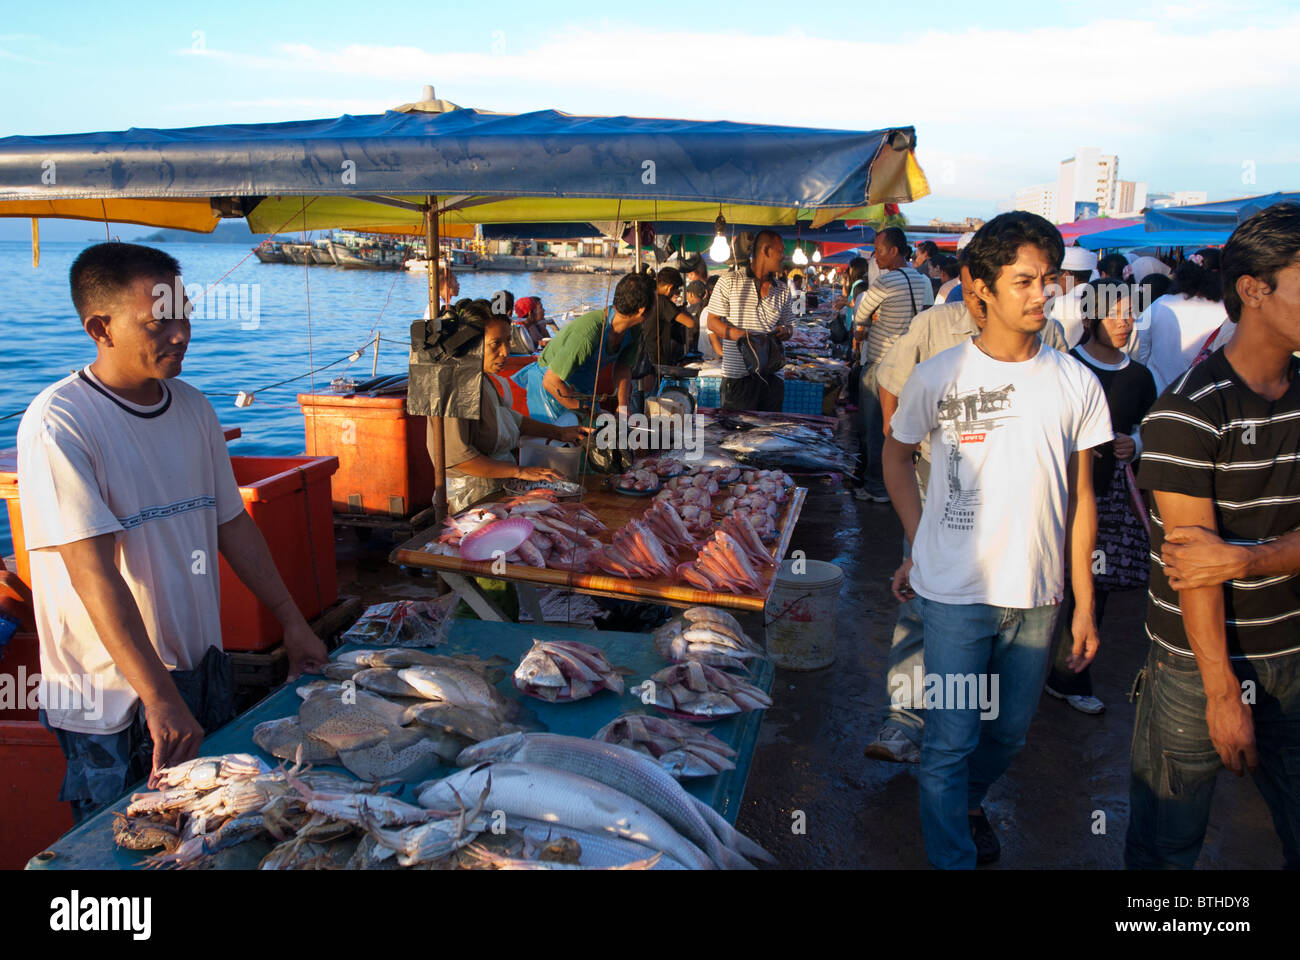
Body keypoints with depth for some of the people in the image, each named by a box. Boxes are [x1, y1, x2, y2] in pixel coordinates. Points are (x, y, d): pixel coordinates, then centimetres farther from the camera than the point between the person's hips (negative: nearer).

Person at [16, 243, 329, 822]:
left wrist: (291, 621, 11)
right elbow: (94, 573, -24)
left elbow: (231, 523, 11)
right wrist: (159, 699, -28)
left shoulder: (192, 406, 3)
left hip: (202, 668, 6)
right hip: (111, 700, -6)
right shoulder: (58, 424, -18)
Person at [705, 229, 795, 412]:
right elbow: (712, 321, 0)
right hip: (738, 377, -4)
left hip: (772, 375, 4)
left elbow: (789, 326, 24)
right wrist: (737, 334, -18)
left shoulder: (783, 291, 15)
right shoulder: (729, 282, 1)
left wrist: (785, 332, -2)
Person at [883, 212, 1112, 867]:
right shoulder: (938, 376, -8)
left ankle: (967, 800, 49)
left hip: (1037, 593, 3)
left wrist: (1084, 603, 5)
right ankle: (952, 855, 22)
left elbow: (1079, 496, 5)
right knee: (950, 741, 2)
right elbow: (897, 453, 9)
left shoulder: (1075, 384, -1)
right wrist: (920, 547, 3)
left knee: (1009, 732, 19)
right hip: (955, 591, -3)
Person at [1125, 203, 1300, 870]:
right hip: (1199, 661, -6)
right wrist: (1223, 693, -16)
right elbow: (1193, 563, -18)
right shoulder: (1188, 412, -16)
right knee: (1168, 840, 9)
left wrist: (1243, 558, -23)